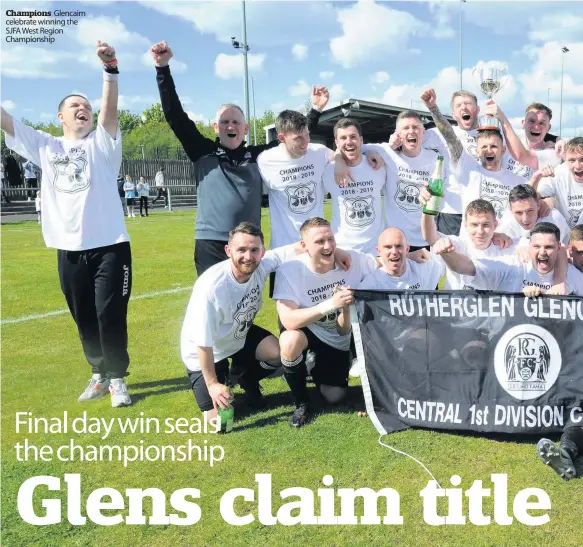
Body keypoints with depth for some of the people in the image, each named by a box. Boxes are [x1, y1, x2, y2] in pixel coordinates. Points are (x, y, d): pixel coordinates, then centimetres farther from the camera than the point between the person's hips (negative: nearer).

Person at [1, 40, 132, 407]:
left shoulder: (102, 143, 3)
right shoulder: (45, 147, 11)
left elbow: (110, 109, -14)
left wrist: (111, 69, -30)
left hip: (110, 245, -3)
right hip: (69, 250, 4)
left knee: (110, 315, -4)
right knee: (85, 319, 12)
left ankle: (117, 378, 14)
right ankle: (100, 373, 30)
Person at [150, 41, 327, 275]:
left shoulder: (258, 155, 10)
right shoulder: (203, 152, 4)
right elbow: (175, 115, 0)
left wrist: (315, 110, 13)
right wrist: (162, 68, -6)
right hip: (210, 245, -2)